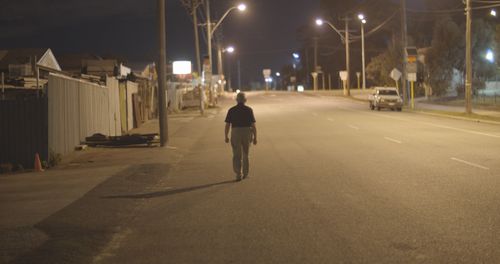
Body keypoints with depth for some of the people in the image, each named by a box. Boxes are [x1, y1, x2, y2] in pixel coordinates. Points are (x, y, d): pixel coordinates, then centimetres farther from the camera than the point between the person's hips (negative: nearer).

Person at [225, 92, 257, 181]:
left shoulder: (231, 110, -1)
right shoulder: (249, 110, -3)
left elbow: (227, 125, -2)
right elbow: (253, 125, -6)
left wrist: (226, 136, 10)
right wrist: (255, 137, 1)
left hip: (235, 134, -1)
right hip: (247, 134, 1)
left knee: (237, 156, 3)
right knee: (245, 154, 18)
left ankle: (239, 175, -9)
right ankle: (245, 174, 25)